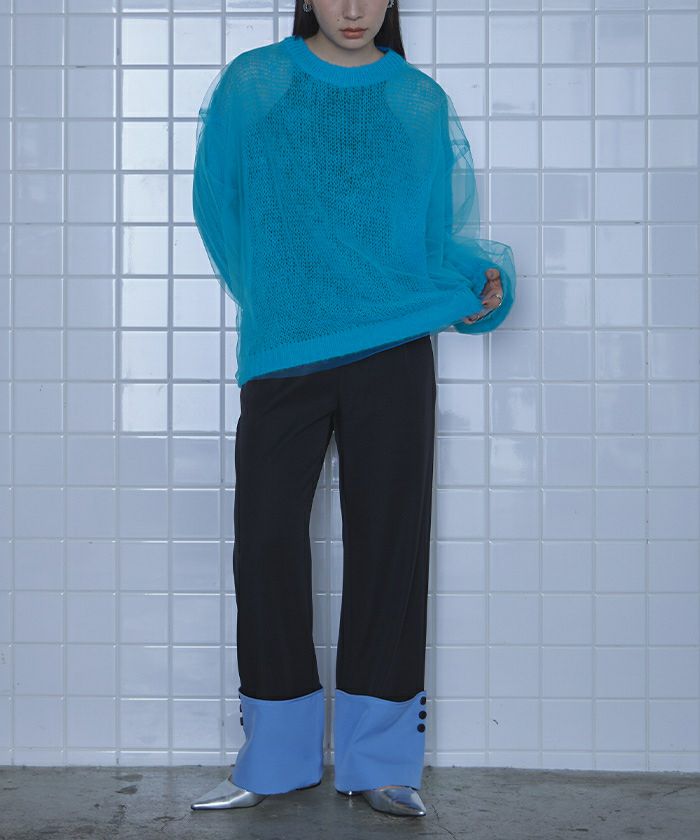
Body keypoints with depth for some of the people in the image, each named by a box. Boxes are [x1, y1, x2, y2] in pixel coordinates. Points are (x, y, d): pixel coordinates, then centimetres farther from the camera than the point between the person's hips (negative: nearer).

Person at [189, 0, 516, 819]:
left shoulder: (422, 101, 9)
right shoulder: (251, 83, 8)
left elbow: (446, 227, 9)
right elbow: (219, 202, 11)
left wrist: (483, 280, -10)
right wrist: (272, 300, 11)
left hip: (393, 354, 0)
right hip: (281, 355, 0)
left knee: (388, 546, 0)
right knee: (265, 544, -2)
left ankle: (379, 759, 11)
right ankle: (277, 758, 13)